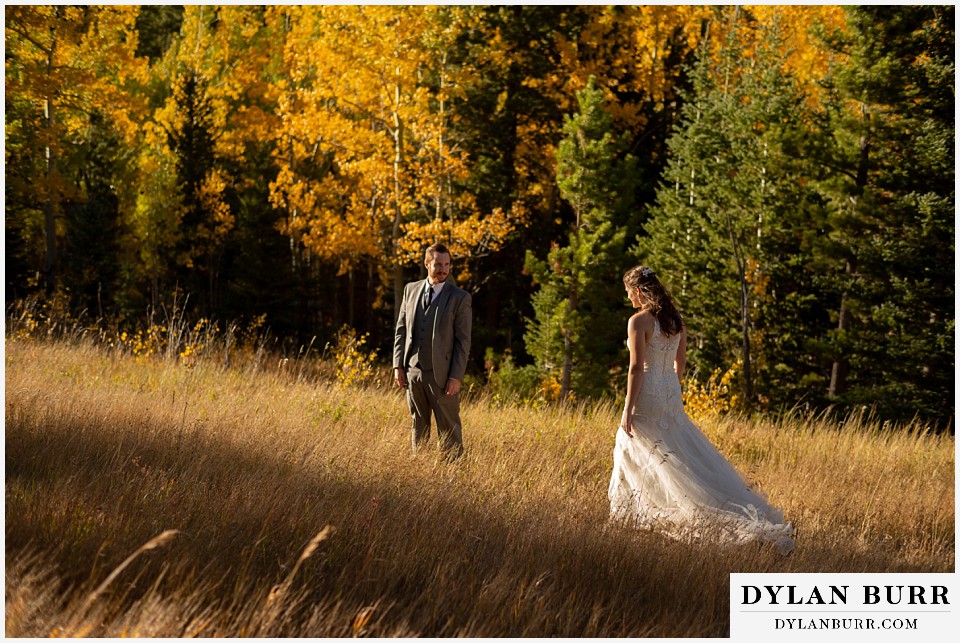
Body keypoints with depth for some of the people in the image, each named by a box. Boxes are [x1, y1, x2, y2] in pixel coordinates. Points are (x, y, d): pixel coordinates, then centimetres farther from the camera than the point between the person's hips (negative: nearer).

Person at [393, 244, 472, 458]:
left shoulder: (460, 298, -4)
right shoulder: (411, 290, 9)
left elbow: (463, 340, -6)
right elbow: (401, 329, 11)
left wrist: (456, 376, -12)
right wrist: (398, 365, 4)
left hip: (441, 375, -4)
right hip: (413, 371, 4)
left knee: (448, 429, -1)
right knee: (419, 427, 12)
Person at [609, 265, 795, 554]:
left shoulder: (639, 321, -15)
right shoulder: (675, 319, 7)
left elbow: (636, 368, -19)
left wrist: (628, 409, -16)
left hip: (646, 397, -7)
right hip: (671, 395, 7)